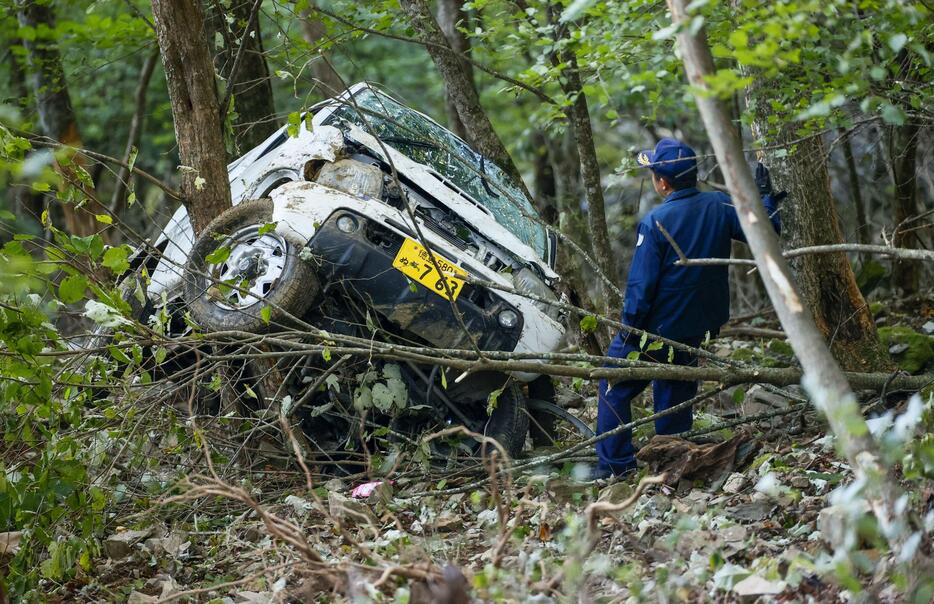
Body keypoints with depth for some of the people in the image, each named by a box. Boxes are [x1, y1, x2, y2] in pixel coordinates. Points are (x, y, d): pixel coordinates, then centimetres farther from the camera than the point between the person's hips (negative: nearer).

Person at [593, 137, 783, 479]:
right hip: (699, 328, 6)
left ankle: (616, 465, 7)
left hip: (658, 328, -6)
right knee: (676, 392, 19)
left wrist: (629, 329, -8)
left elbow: (641, 284, -18)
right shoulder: (719, 206, -5)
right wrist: (766, 196, 18)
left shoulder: (655, 222, -20)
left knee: (615, 387, 8)